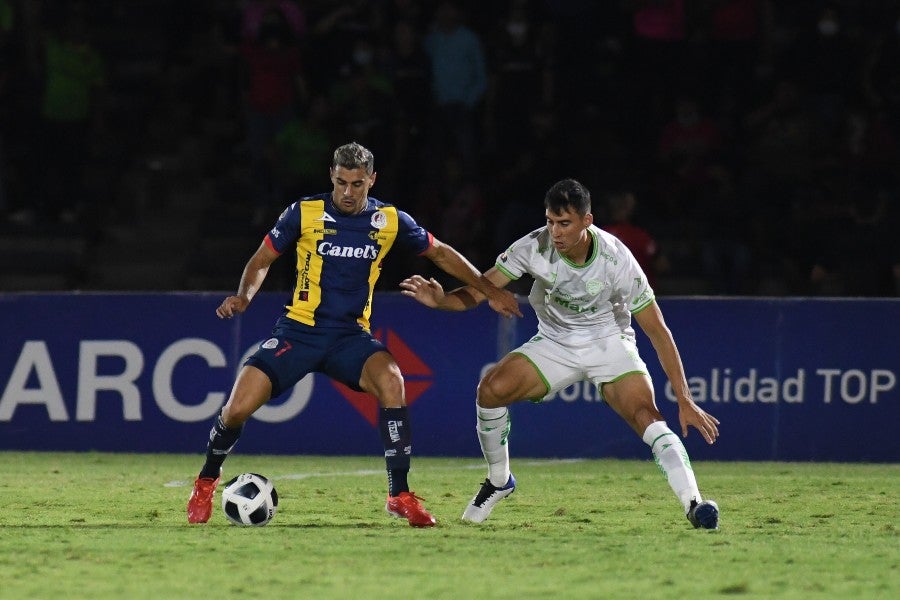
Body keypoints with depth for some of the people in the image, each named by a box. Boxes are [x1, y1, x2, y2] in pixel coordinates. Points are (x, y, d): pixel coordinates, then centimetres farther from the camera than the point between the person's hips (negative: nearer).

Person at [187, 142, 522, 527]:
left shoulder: (390, 221, -1)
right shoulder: (304, 213, -6)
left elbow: (440, 254, 13)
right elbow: (262, 260, 4)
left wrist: (490, 291, 12)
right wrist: (243, 296, -15)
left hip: (351, 336, 1)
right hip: (298, 331, -1)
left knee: (390, 379, -31)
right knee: (237, 409, -15)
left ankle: (400, 495, -21)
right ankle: (207, 482, 17)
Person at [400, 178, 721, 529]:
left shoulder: (616, 260, -25)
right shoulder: (535, 247, -20)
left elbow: (658, 332, -19)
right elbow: (478, 292, -15)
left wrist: (685, 401, -22)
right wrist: (440, 300, -39)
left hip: (609, 343, -3)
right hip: (554, 343, 3)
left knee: (646, 416, -28)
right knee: (491, 388, -20)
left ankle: (694, 504, -29)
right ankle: (499, 480, 3)